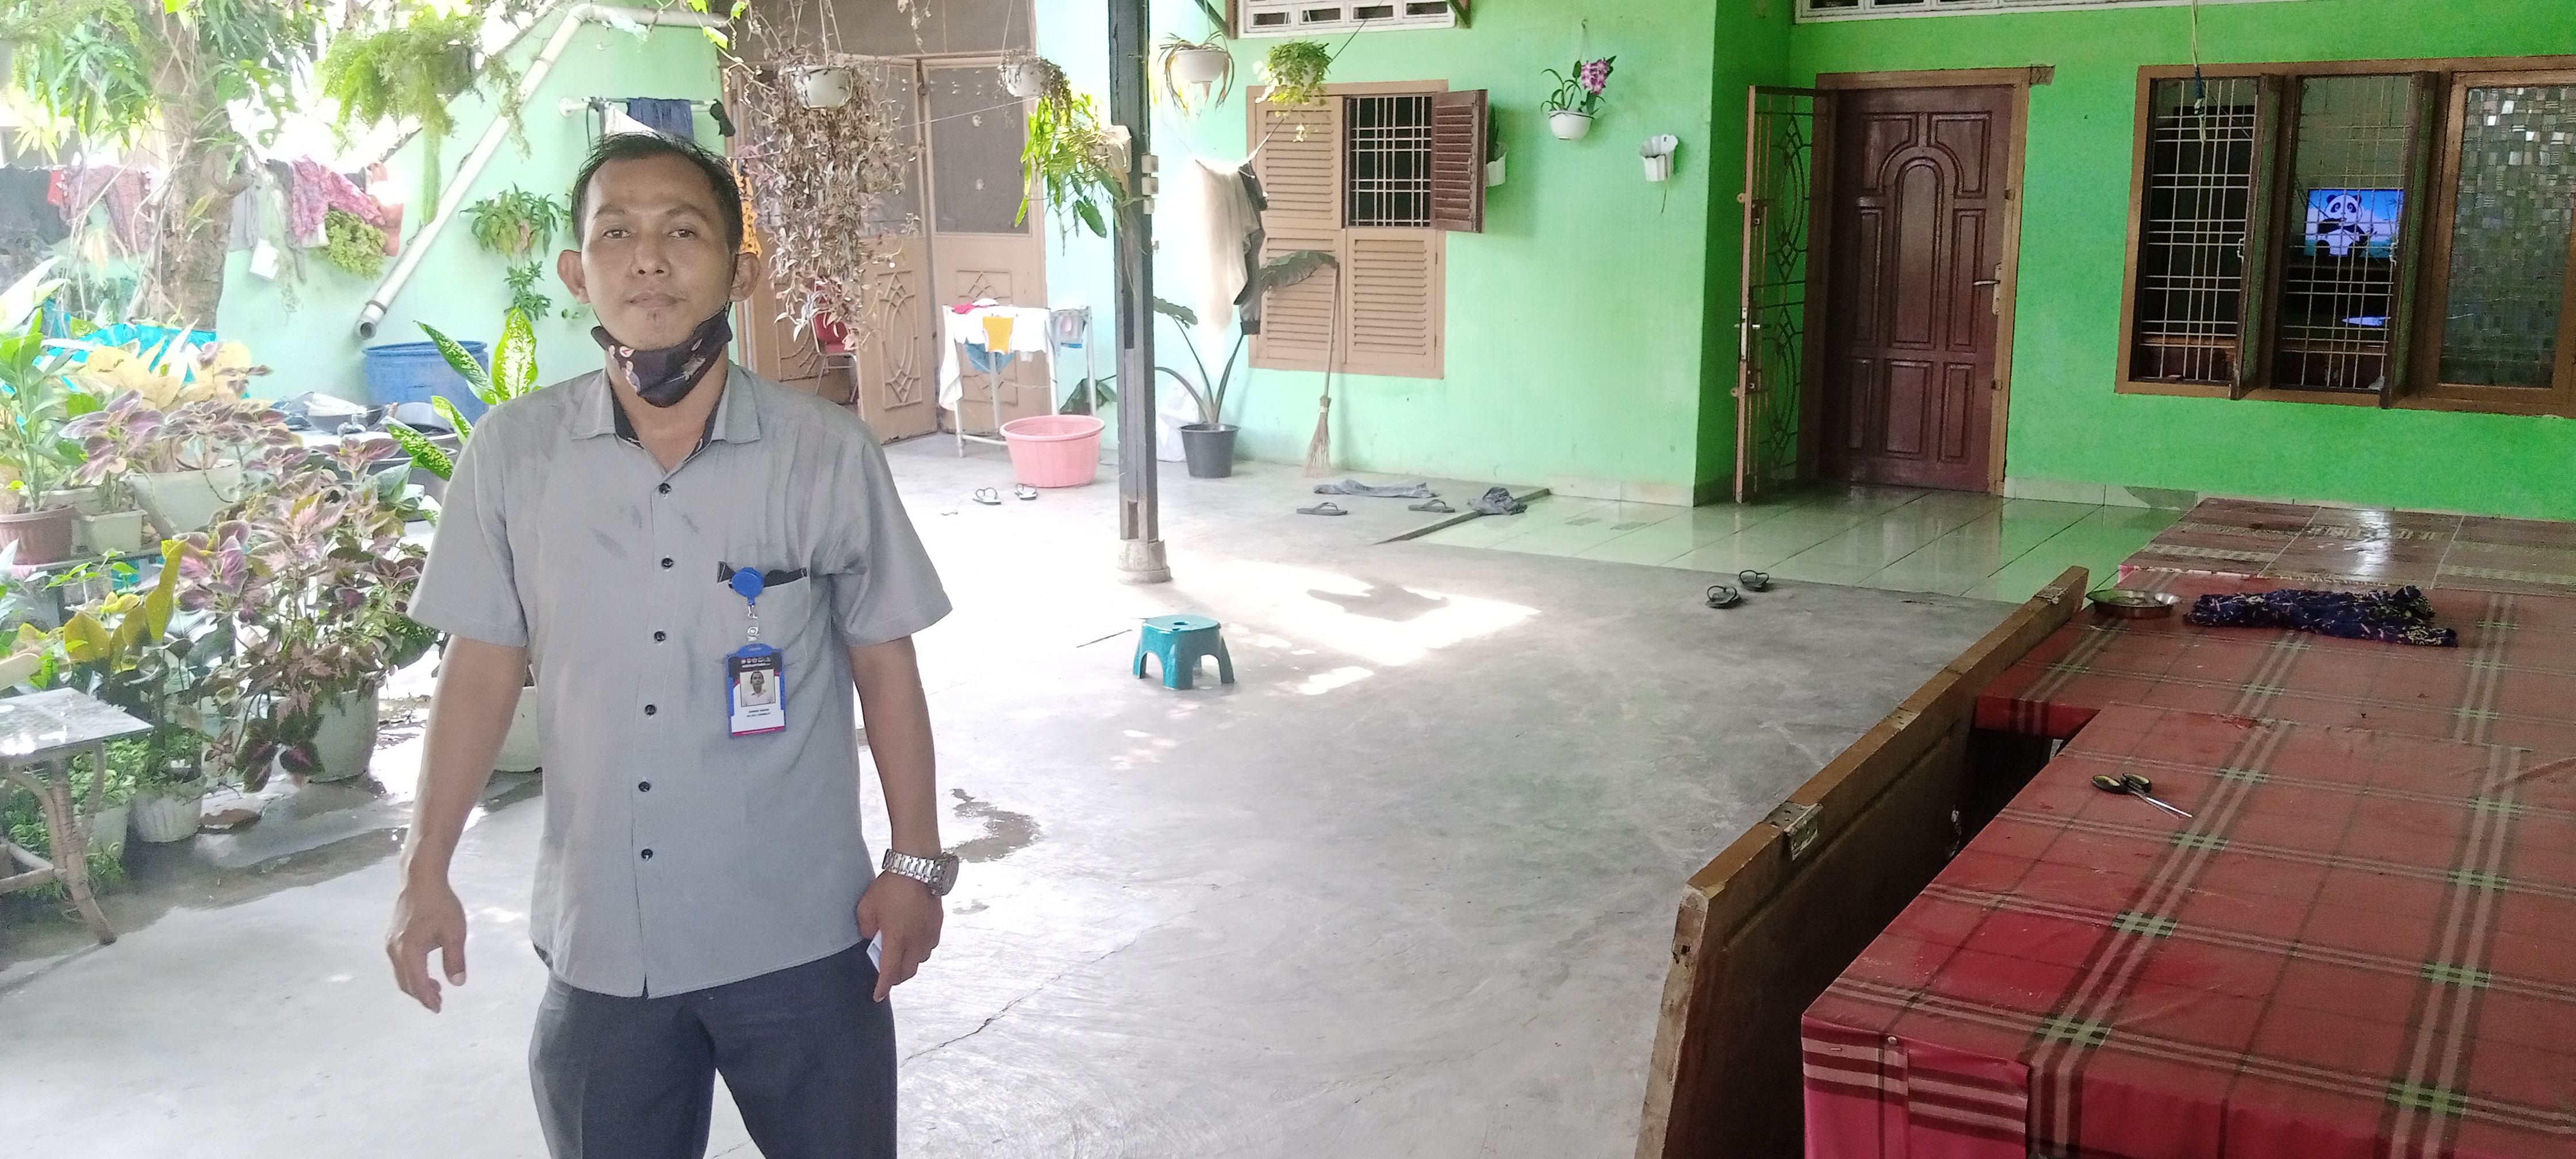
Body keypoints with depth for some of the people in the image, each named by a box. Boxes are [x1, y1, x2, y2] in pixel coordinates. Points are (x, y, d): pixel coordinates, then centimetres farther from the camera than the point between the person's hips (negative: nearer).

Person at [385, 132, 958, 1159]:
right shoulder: (511, 452, -5)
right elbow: (485, 661, 4)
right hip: (597, 940, 2)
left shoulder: (828, 453, -10)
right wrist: (427, 870, 4)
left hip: (797, 936, -1)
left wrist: (914, 862, -1)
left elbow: (883, 663, -2)